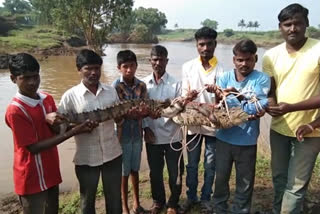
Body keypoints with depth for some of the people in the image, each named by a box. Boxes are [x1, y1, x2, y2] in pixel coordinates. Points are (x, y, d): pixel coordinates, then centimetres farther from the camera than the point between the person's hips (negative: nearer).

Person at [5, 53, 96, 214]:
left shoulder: (47, 99, 0)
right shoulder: (15, 111, -21)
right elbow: (34, 147, -22)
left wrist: (80, 126, -15)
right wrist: (73, 132, -26)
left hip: (51, 172, 7)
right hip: (32, 179, -7)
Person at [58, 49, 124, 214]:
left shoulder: (111, 91, -1)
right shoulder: (70, 96, -11)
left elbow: (119, 120, 6)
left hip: (113, 154, 3)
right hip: (86, 158, -2)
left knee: (115, 198, 20)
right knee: (87, 200, 19)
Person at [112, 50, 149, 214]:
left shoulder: (141, 85, 0)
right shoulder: (115, 87, -12)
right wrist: (133, 112, -27)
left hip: (137, 134, 4)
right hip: (122, 135, -3)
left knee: (134, 170, 18)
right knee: (124, 172, 9)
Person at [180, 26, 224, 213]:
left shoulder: (221, 69, -7)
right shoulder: (188, 67, -1)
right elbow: (184, 93, 2)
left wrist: (217, 94, -30)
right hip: (193, 123, 2)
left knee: (210, 165, 12)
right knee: (192, 164, 15)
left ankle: (206, 198, 32)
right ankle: (191, 196, 34)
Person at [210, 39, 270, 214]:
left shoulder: (262, 79, -8)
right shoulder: (225, 78, -1)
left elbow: (260, 108, -19)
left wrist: (238, 96, -20)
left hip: (247, 141, -2)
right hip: (224, 137, 2)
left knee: (245, 182, 14)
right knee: (221, 177, 18)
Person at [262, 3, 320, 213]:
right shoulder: (271, 55, 0)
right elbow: (270, 89, 6)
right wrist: (270, 105, -14)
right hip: (279, 127, 4)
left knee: (295, 186, 5)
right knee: (279, 179, 21)